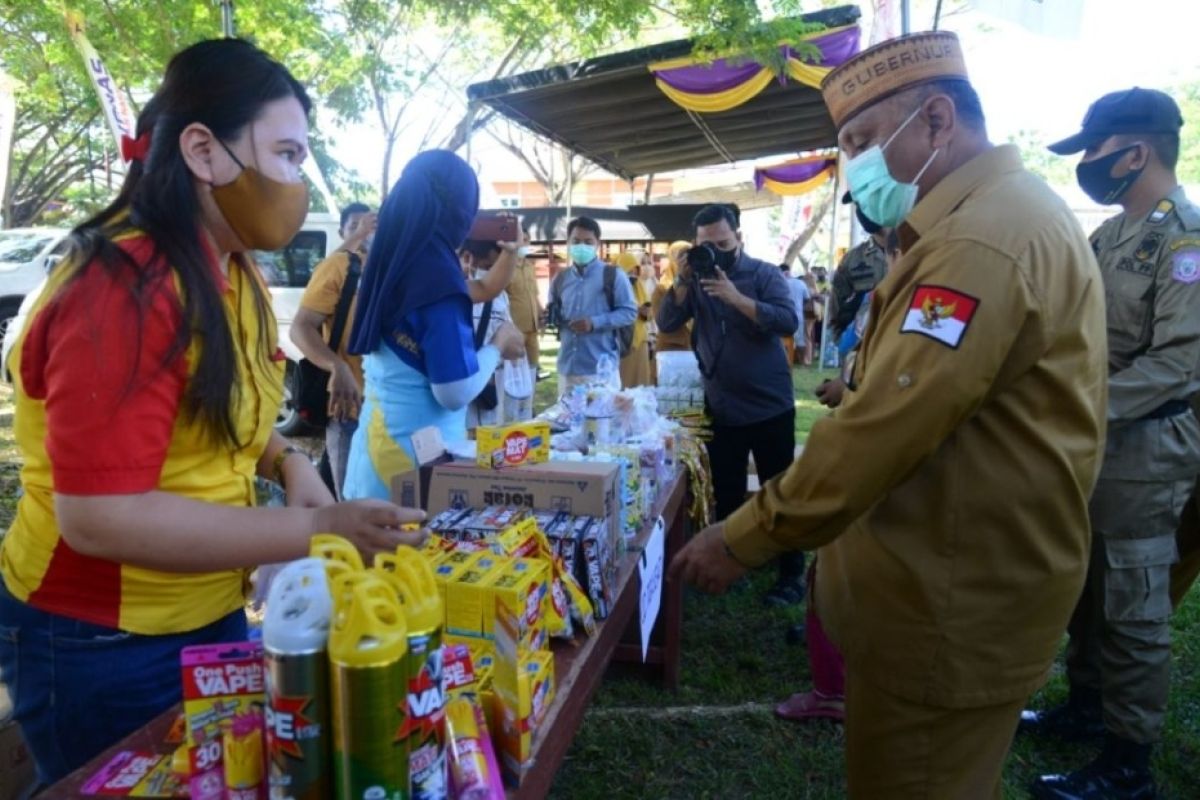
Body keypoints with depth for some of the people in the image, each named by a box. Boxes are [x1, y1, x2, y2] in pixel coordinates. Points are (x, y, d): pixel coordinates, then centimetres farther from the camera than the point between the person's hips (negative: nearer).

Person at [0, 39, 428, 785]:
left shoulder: (232, 273, 1)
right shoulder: (123, 291, -26)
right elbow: (98, 517, -29)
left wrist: (288, 462, -5)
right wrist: (314, 530, -30)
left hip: (212, 613, 8)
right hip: (102, 646, -8)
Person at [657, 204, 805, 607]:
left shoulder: (763, 274, -6)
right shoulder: (696, 279, 5)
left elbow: (789, 321, -21)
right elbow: (666, 324, -5)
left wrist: (736, 297, -29)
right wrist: (682, 284, -19)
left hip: (769, 406, -3)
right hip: (720, 408, 4)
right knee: (726, 494, 14)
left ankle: (792, 572, 17)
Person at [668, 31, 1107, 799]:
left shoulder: (987, 236, -24)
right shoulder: (993, 216, 13)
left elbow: (887, 427, -28)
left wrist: (744, 538, -20)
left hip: (952, 598, -10)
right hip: (956, 574, 10)